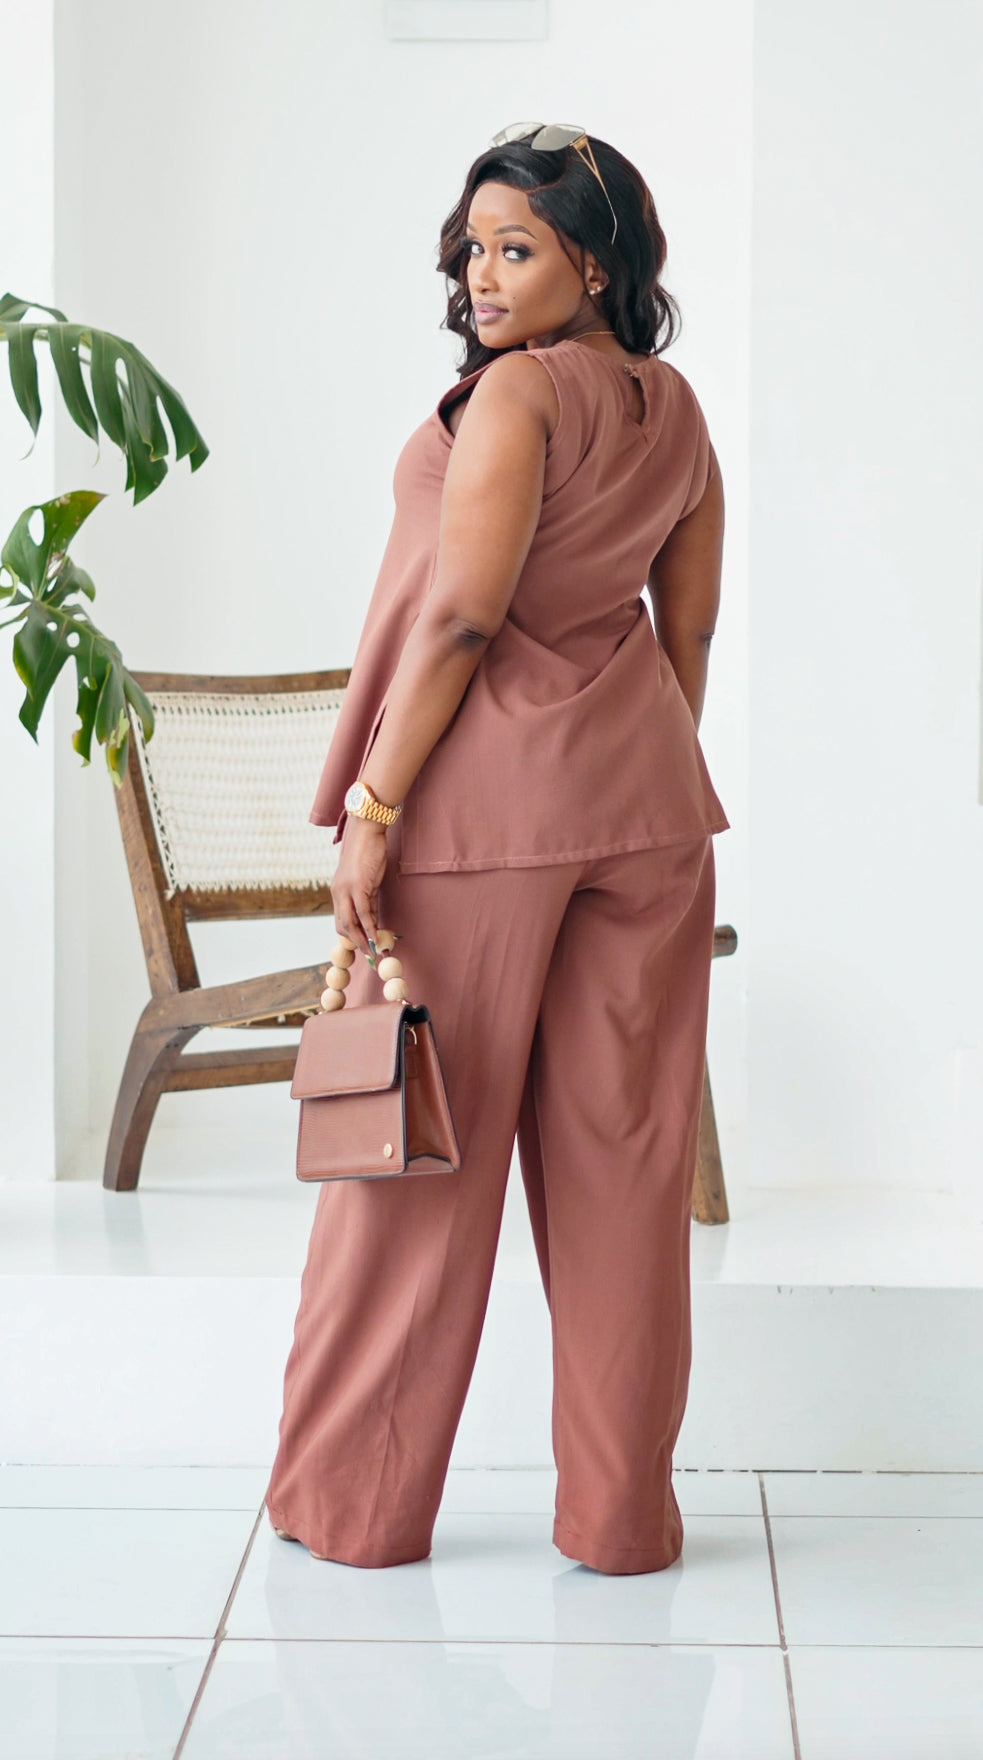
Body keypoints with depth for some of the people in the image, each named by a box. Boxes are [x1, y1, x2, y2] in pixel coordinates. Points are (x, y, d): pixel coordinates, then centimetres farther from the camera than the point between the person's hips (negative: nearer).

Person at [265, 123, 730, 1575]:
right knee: (624, 1149, 7)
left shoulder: (518, 392, -12)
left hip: (487, 795, -7)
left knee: (422, 1139, 3)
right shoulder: (676, 409, 10)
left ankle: (355, 1500, 15)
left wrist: (371, 807, -17)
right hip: (644, 797, 7)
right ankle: (624, 1511, 13)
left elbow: (462, 615, -19)